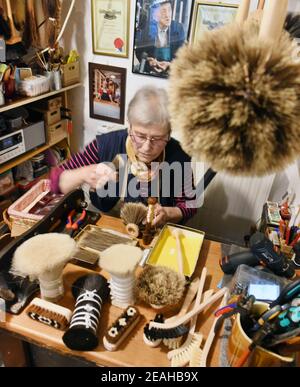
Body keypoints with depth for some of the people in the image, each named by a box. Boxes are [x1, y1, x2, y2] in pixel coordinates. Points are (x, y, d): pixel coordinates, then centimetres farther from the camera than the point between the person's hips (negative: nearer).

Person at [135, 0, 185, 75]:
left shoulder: (178, 28, -2)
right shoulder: (146, 29, -3)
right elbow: (139, 51, 2)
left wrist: (169, 64, -19)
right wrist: (148, 61, -18)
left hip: (171, 70, -1)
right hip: (149, 70, 1)